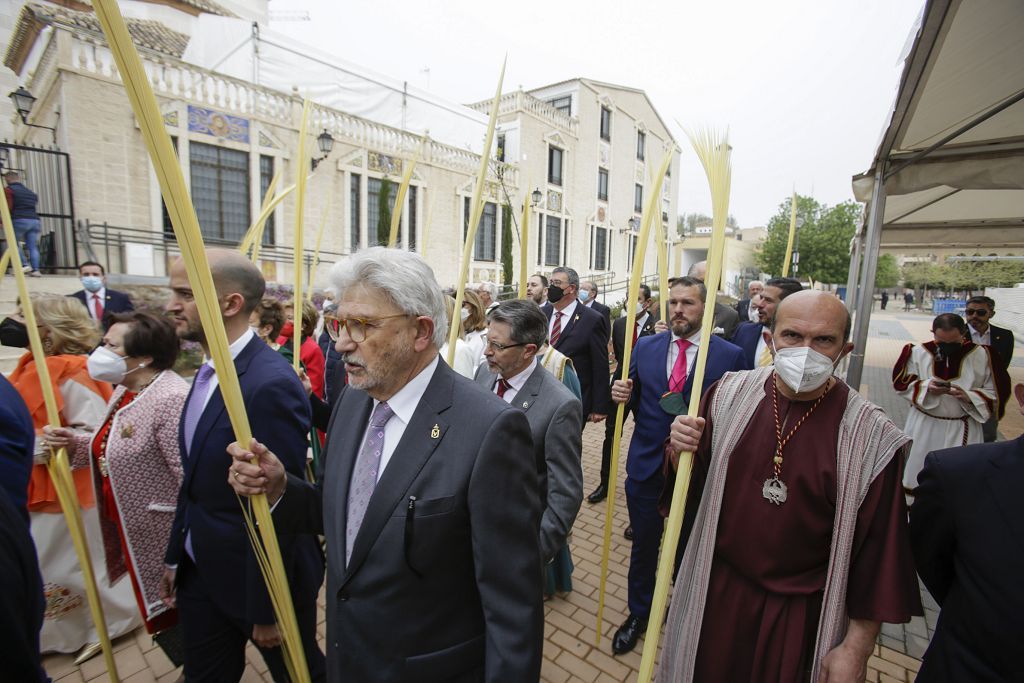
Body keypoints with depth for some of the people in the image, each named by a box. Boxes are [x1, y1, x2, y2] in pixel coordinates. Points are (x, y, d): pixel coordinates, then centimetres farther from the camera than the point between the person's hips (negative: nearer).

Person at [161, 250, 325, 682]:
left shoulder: (270, 384, -29)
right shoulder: (209, 371, 1)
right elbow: (195, 481, 10)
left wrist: (267, 610, -16)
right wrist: (176, 556, 14)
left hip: (257, 577, -7)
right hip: (201, 570, 7)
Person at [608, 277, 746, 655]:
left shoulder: (729, 355, -7)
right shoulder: (645, 347, 0)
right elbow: (635, 403, 5)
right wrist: (623, 395, -16)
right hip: (646, 465, 2)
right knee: (643, 545, 17)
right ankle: (638, 613, 41)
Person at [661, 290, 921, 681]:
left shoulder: (871, 435, -18)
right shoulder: (729, 394, -11)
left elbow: (877, 548, -10)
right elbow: (693, 484, -1)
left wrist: (856, 648, -5)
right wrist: (682, 452, -22)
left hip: (802, 616, -2)